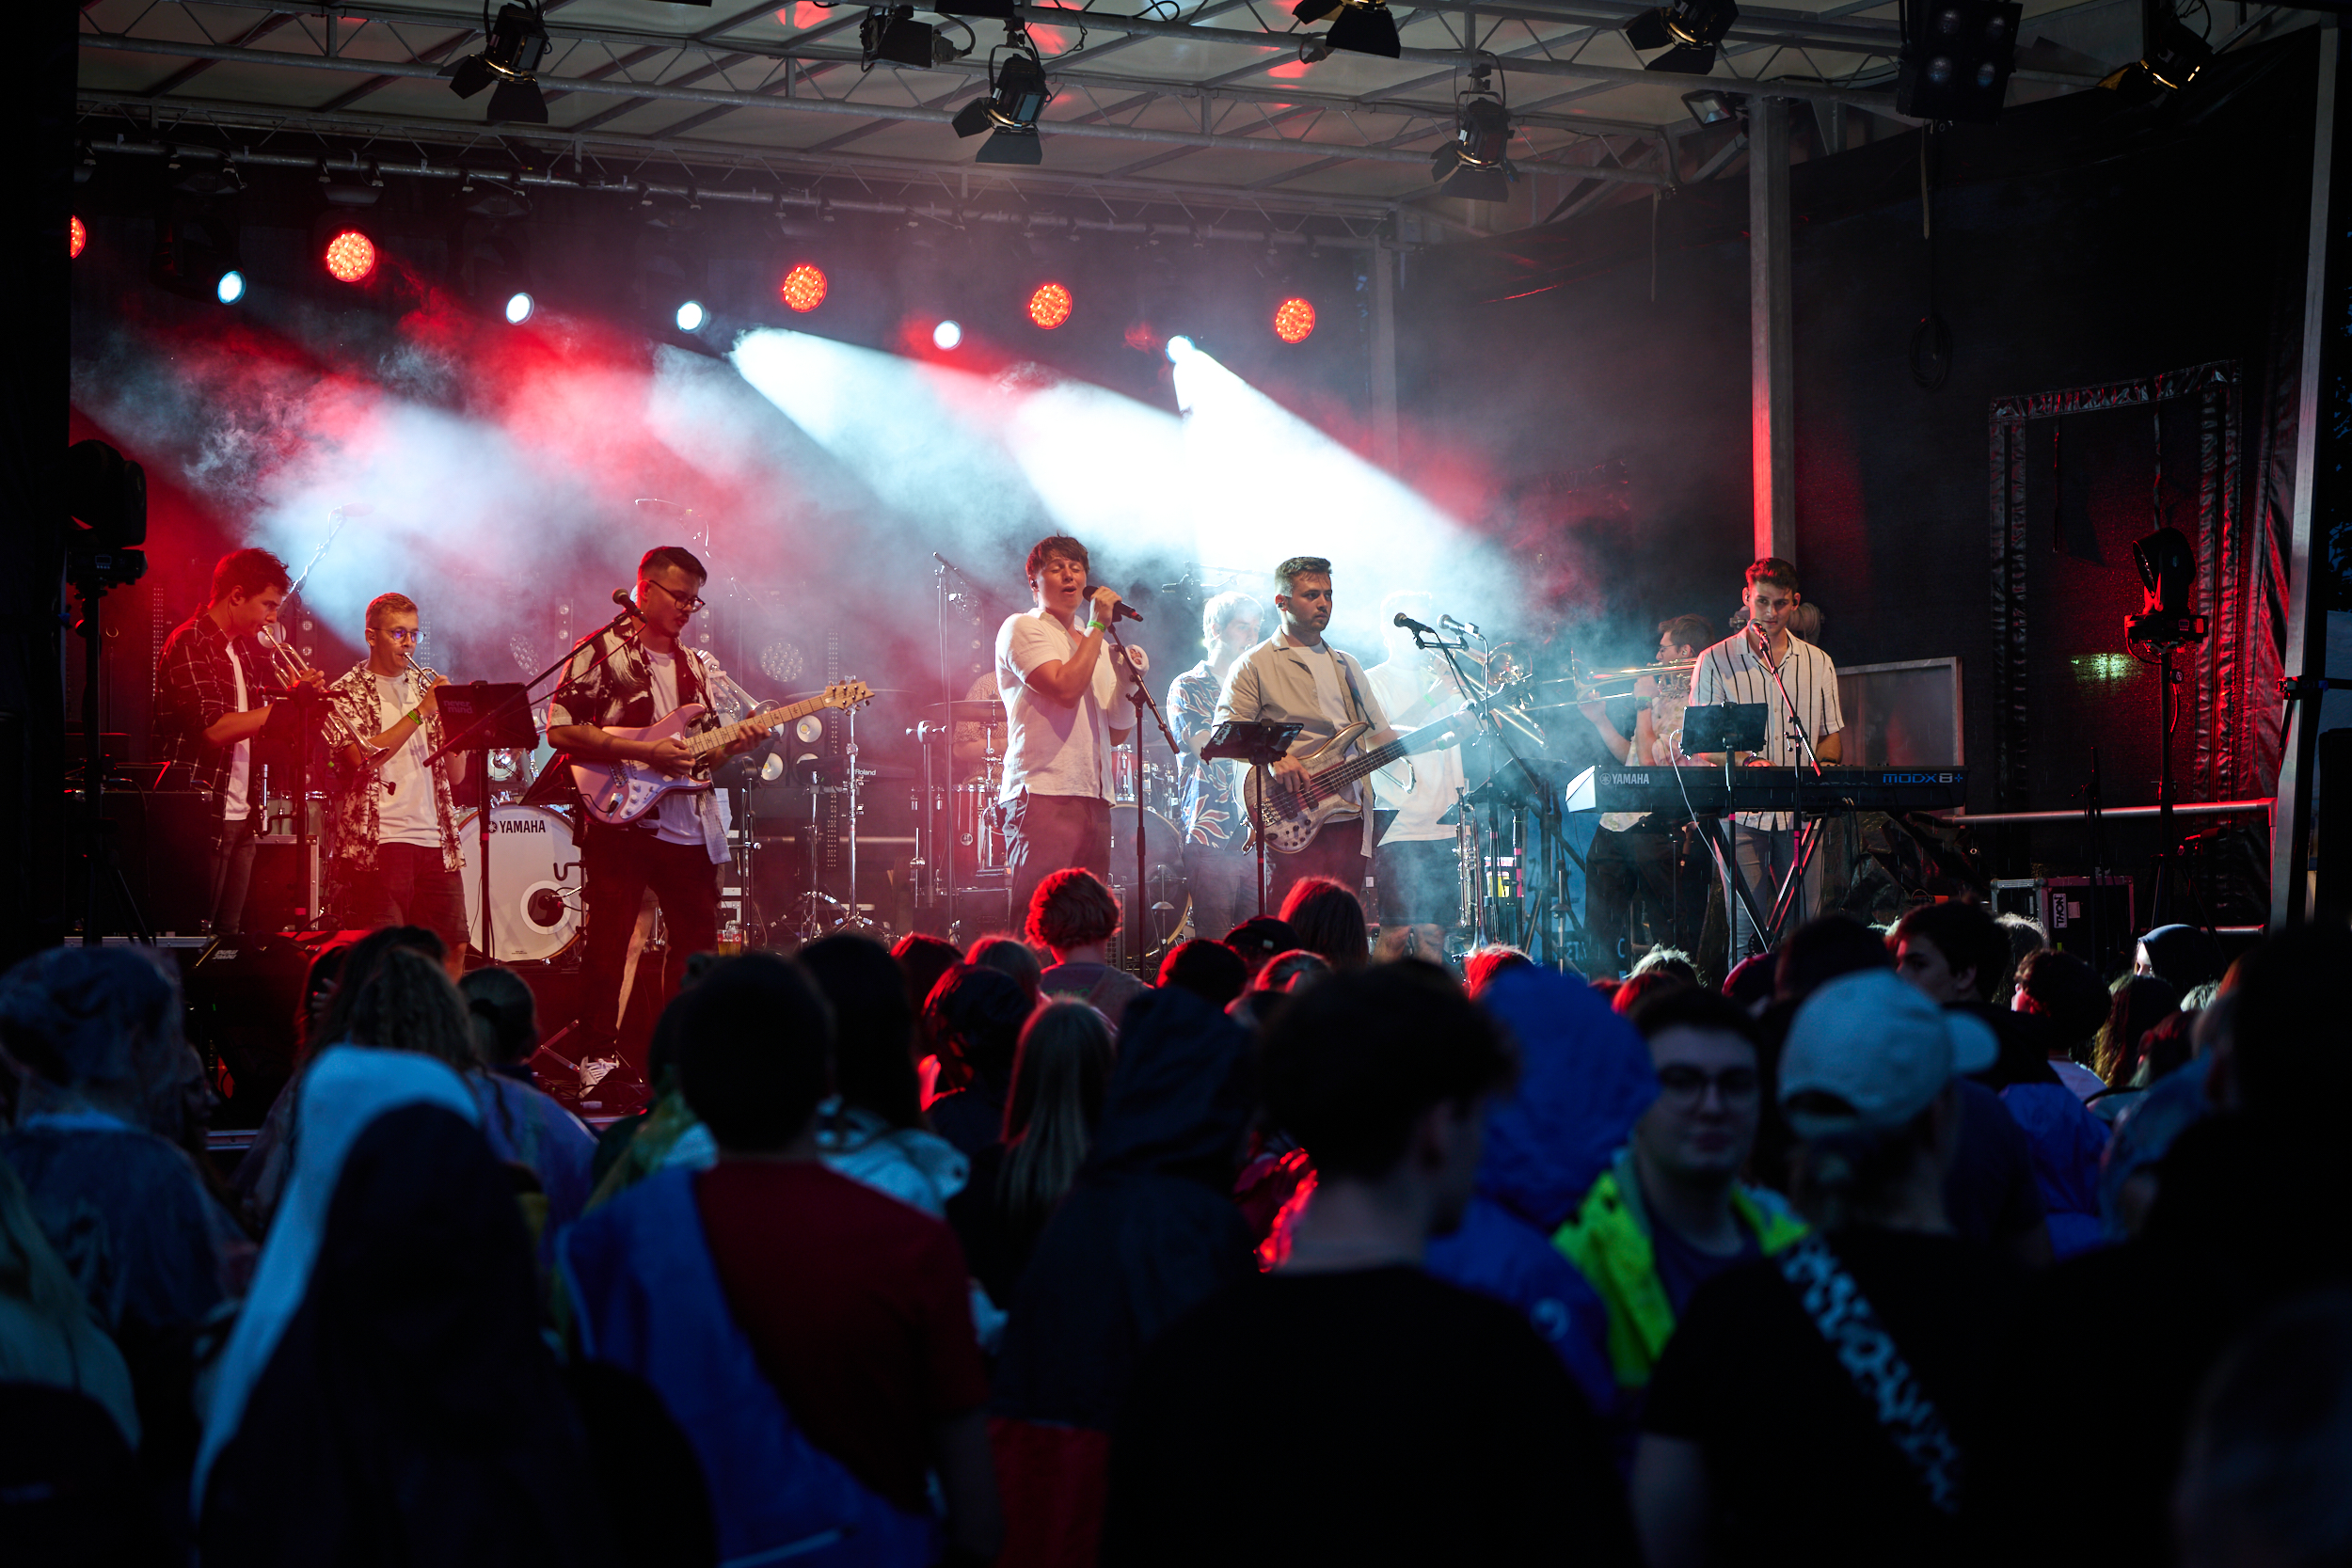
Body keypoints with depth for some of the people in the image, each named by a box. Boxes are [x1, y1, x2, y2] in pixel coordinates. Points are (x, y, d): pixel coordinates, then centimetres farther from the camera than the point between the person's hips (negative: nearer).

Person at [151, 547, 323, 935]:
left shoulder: (245, 649, 16)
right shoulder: (190, 644, -12)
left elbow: (256, 725, 21)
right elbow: (214, 728, -23)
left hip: (240, 815, 9)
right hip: (202, 815, -9)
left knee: (230, 932, 9)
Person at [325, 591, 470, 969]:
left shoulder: (425, 689, 18)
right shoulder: (347, 693, 2)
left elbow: (455, 775, 15)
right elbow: (363, 756, -16)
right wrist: (420, 712, -13)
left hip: (435, 839, 6)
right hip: (378, 840, -5)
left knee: (453, 948, 3)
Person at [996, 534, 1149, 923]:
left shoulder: (1092, 644, 24)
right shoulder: (1022, 628, 1)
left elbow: (1116, 732, 22)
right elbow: (1066, 688, -15)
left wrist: (1129, 679, 5)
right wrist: (1098, 626, -7)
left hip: (1093, 796, 8)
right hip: (1043, 792, -8)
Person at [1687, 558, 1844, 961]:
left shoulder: (1818, 664, 14)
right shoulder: (1716, 662, 5)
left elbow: (1831, 736, 18)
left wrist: (1823, 766, -5)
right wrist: (1748, 762, -17)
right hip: (1743, 814, -2)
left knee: (1805, 927, -2)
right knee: (1746, 929, -9)